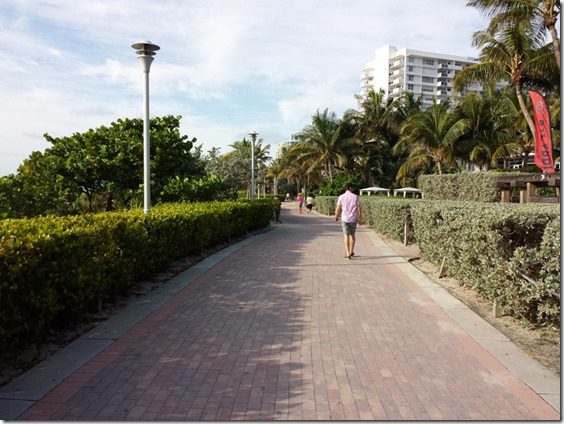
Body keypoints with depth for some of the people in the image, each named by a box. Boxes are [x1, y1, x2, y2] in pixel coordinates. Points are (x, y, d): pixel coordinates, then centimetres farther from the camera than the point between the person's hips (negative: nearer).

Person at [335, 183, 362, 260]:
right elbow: (359, 209, -4)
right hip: (353, 219, 1)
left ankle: (347, 253, -2)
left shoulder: (341, 197, -4)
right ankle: (351, 251, 23)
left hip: (344, 219, 0)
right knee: (352, 235, 18)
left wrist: (336, 217, 15)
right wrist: (360, 218, 6)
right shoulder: (356, 197, -4)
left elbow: (338, 209, -1)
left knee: (346, 236, 5)